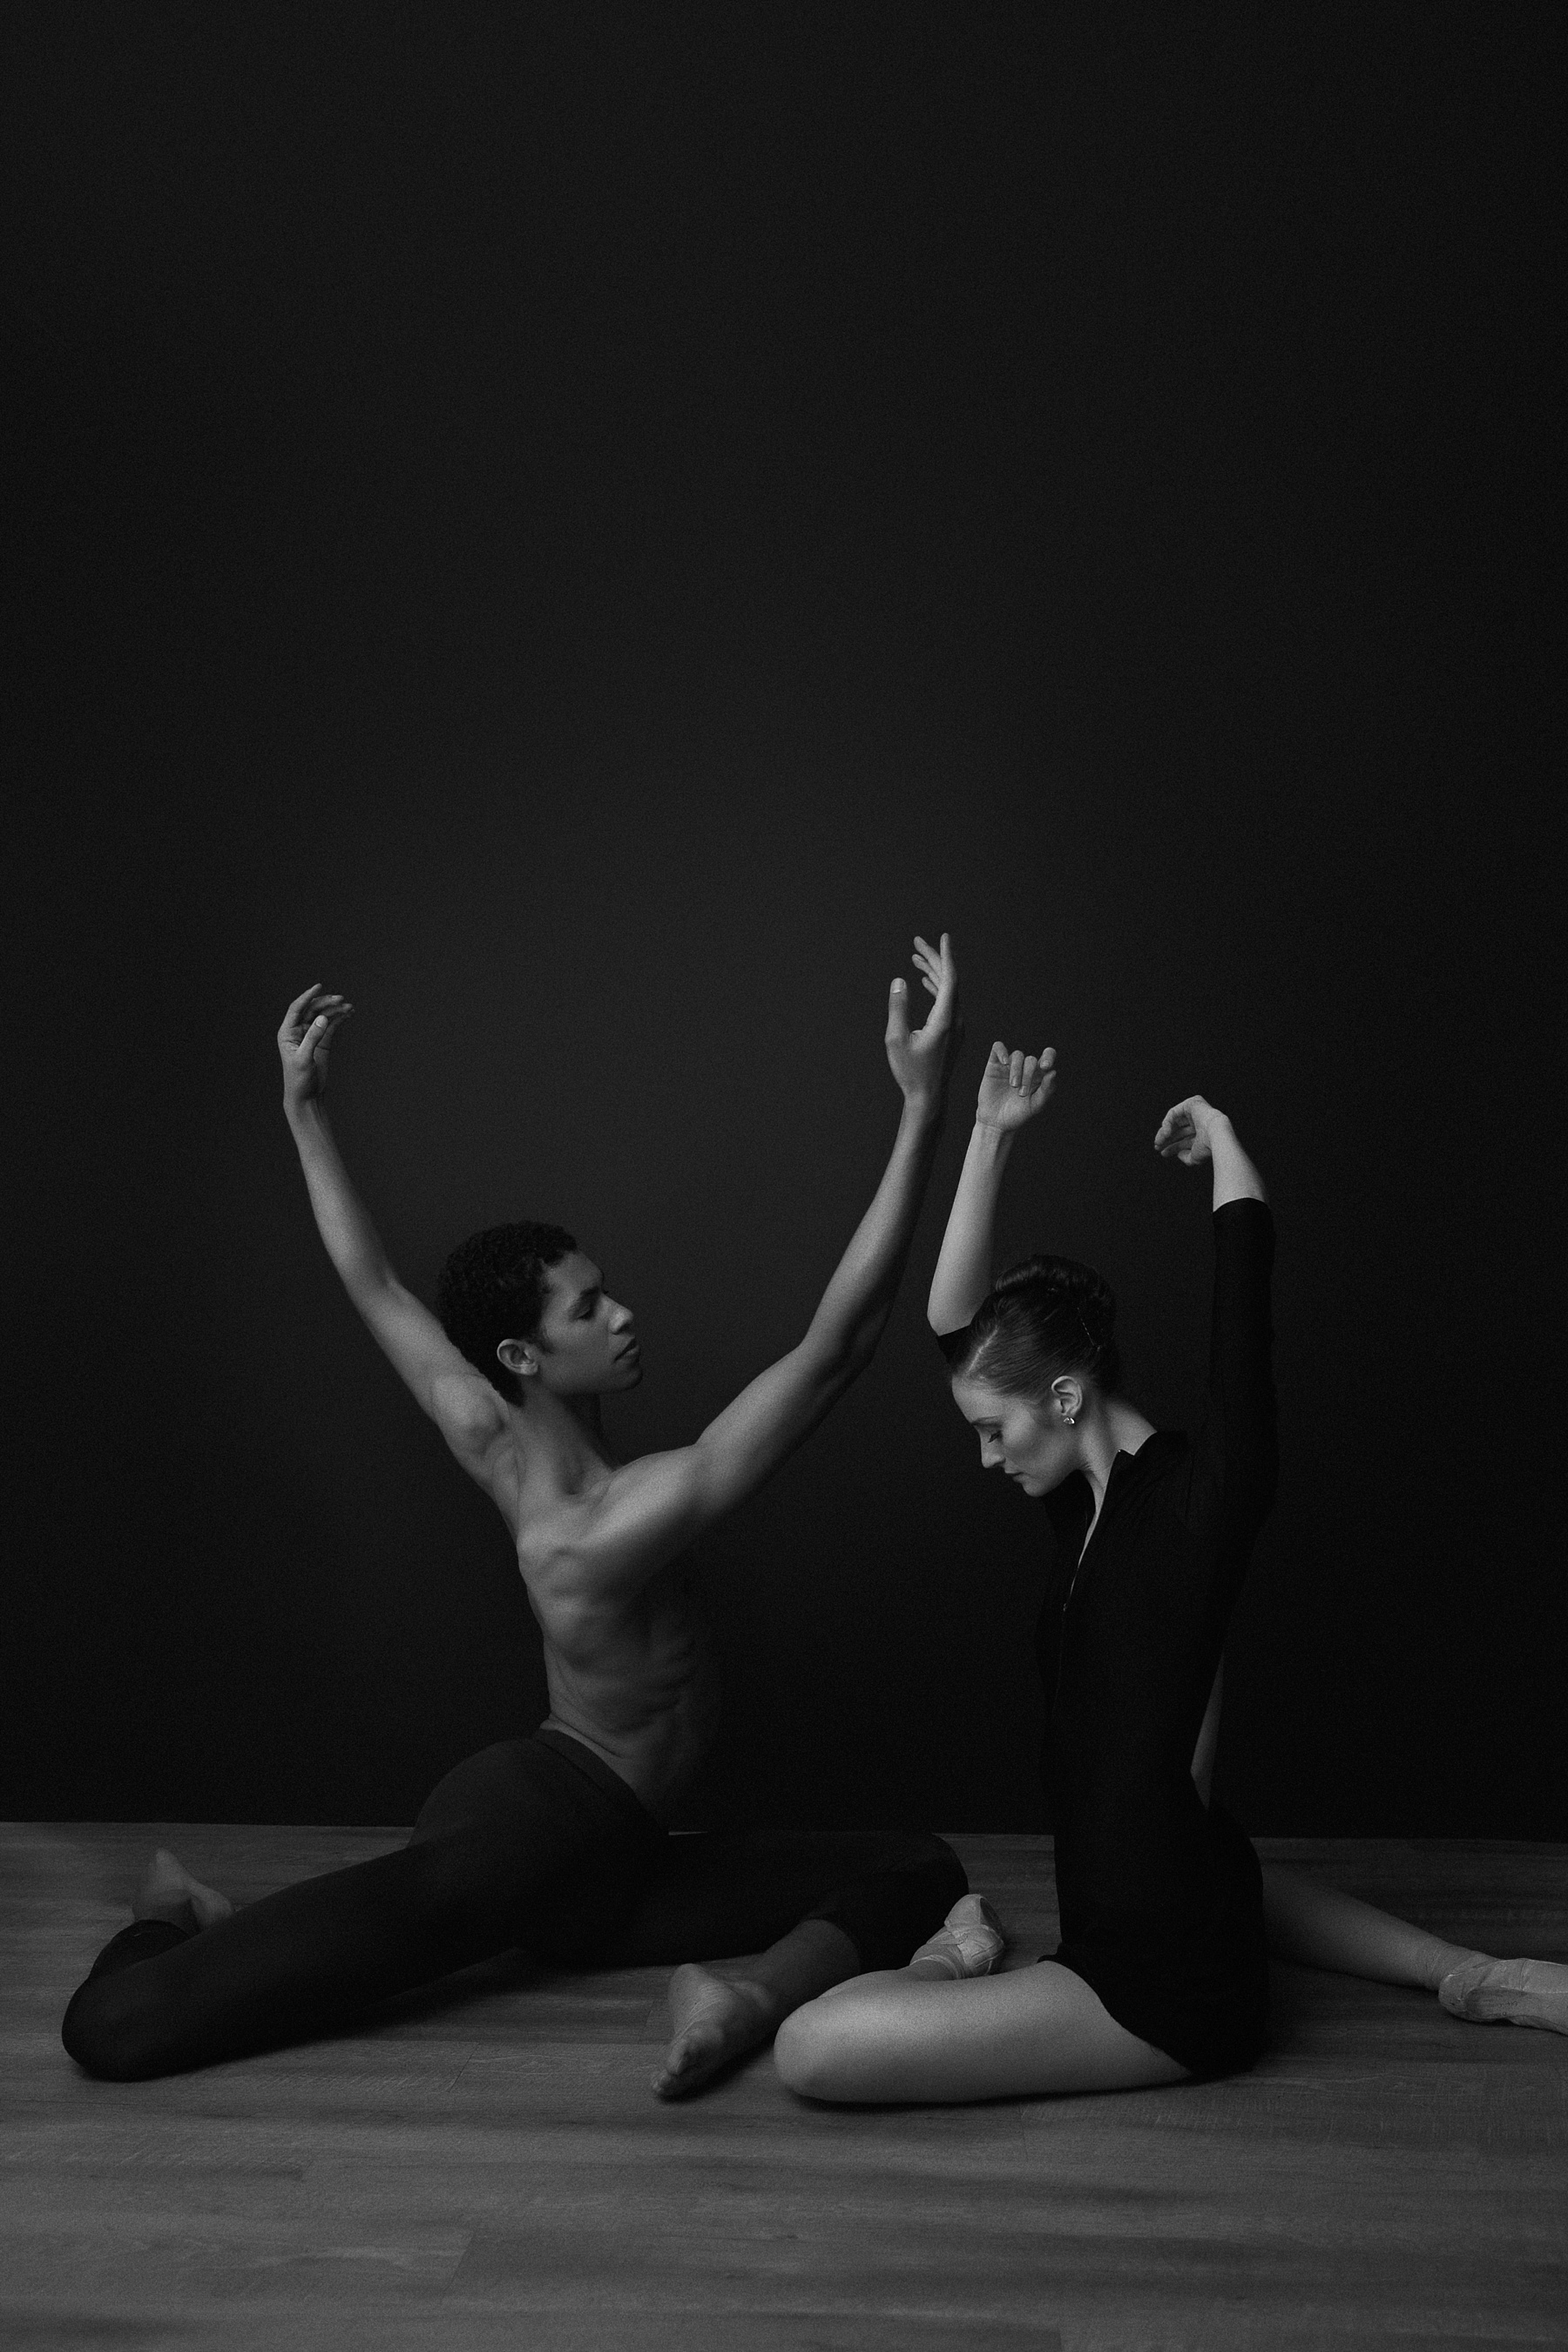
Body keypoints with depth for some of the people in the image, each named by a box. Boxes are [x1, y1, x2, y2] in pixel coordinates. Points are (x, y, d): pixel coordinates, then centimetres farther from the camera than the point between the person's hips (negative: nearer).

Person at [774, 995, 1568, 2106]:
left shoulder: (1200, 1497, -15)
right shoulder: (1091, 1504, 7)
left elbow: (1248, 1267, -19)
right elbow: (956, 1321, 7)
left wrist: (1219, 1136, 0)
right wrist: (991, 1133, 3)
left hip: (1163, 1984, -9)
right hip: (1162, 1903, 10)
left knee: (810, 2048, -19)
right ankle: (1474, 1978, 28)